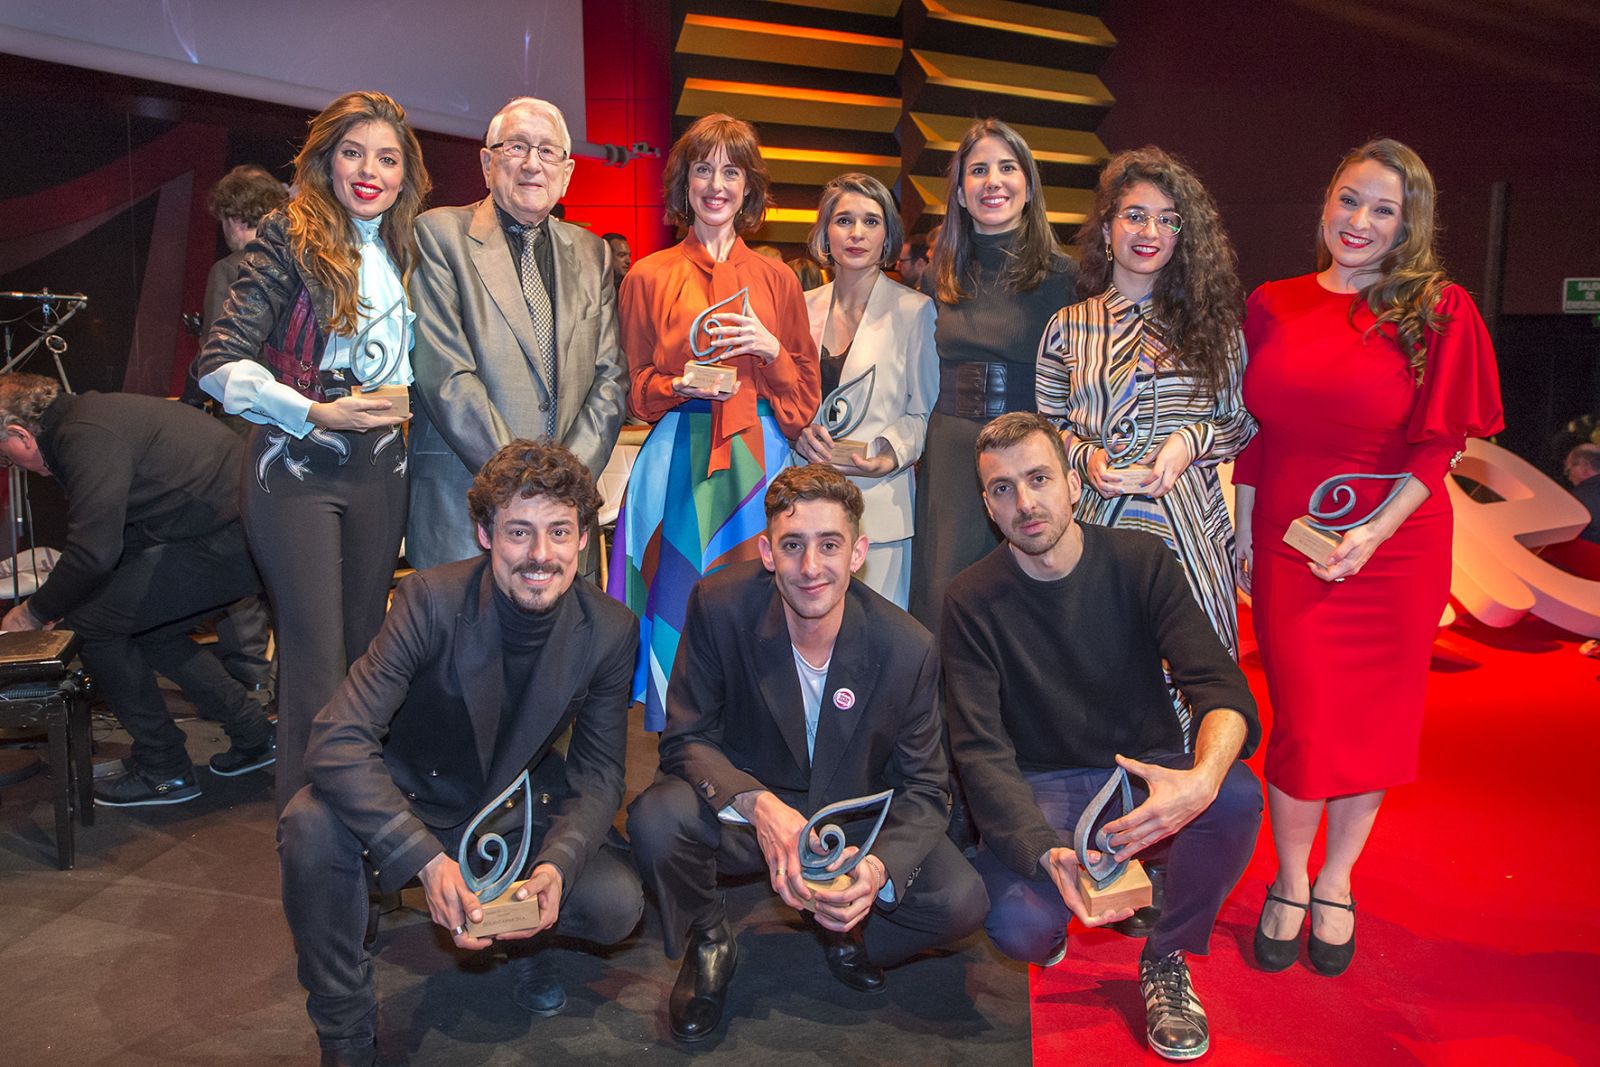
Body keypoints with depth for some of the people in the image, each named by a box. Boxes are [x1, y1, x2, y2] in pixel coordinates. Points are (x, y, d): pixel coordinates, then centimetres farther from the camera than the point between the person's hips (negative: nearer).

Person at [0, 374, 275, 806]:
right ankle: (253, 735, 26)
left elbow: (94, 552, -19)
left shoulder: (86, 437, -13)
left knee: (90, 622, -2)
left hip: (229, 539, -10)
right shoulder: (91, 414, 20)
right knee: (147, 628, 22)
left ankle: (163, 770, 10)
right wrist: (58, 605, 29)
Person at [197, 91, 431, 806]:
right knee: (316, 659, -6)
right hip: (296, 468, -5)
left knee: (364, 645, 12)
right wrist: (314, 412, -19)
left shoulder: (405, 252, 11)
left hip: (379, 468, 5)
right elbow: (219, 362, -11)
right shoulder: (290, 240, -5)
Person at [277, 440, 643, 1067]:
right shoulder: (432, 600, -24)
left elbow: (598, 775, -8)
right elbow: (337, 741, -30)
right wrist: (428, 860, -40)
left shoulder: (610, 632, -15)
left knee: (617, 903, -22)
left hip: (519, 814, 2)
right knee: (311, 824, -32)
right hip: (414, 809, -2)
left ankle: (519, 934, 16)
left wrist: (557, 864, -29)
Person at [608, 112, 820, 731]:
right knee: (678, 608, -3)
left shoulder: (776, 280, 13)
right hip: (678, 464, -1)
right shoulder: (648, 278, 9)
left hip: (758, 460, 1)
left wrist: (770, 349, -6)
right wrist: (681, 385, -11)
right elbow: (635, 389, 9)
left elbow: (806, 393, 13)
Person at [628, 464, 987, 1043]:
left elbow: (923, 789, -11)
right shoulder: (720, 605, -21)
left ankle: (848, 929, 14)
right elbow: (686, 739, -15)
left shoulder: (908, 648, -20)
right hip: (747, 814, 0)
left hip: (858, 822, 1)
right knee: (656, 818, -31)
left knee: (962, 901, -22)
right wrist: (757, 805, -36)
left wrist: (880, 867, -33)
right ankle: (709, 943, 4)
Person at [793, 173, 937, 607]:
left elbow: (924, 412, 1)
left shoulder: (915, 311, -1)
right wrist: (801, 433, -5)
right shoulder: (804, 307, 10)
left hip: (878, 503, -3)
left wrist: (887, 456, -16)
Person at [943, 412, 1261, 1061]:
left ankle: (1167, 959, -2)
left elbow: (1220, 686, -16)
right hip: (1043, 789, -1)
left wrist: (1204, 777, -40)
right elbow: (981, 752, -15)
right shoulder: (972, 601, -9)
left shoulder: (1141, 562, -7)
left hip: (1148, 772, 2)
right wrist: (1048, 854, -32)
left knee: (1236, 795, -31)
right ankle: (1053, 928, 12)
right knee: (1018, 923, -30)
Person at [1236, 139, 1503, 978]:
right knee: (1304, 720, 2)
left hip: (1392, 550, -1)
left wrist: (1374, 532, -17)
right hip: (1287, 546, 1)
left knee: (1374, 719, 8)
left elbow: (1440, 444, -6)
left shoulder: (1438, 310, -3)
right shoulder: (1273, 307, 5)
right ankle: (1289, 885, 22)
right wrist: (1243, 529, 6)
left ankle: (1335, 883, 28)